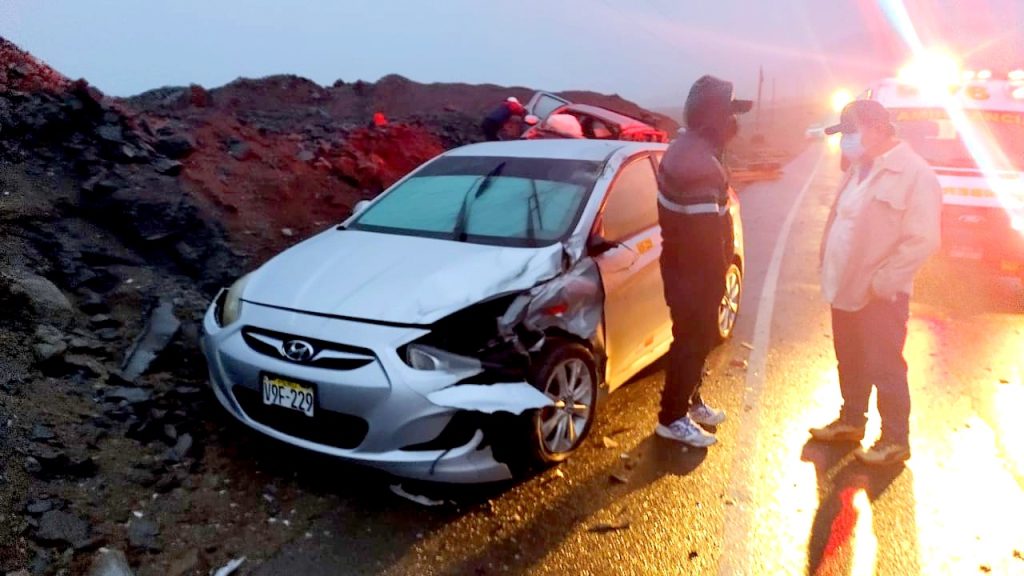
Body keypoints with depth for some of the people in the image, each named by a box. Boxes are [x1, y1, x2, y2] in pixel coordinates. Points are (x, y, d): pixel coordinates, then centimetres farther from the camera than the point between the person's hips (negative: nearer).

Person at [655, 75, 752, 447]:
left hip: (686, 263, 10)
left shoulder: (688, 148, 9)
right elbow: (706, 232, -26)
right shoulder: (698, 164, -25)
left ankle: (690, 402, 36)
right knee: (693, 341, 1)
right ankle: (672, 418, 14)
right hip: (694, 270, -10)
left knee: (698, 338, 20)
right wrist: (718, 279, -15)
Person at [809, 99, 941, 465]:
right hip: (846, 288, 8)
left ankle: (895, 440, 19)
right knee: (850, 363, 19)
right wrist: (830, 269, 9)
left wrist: (883, 282, -19)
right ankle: (851, 421, 35)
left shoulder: (914, 174, -16)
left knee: (884, 368, 4)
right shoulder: (859, 168, 11)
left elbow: (923, 239, -20)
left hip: (879, 295, -8)